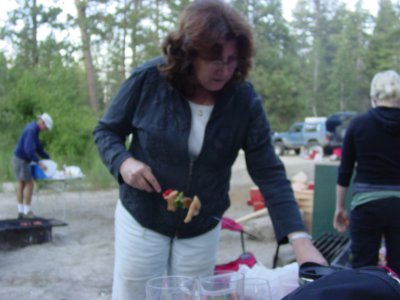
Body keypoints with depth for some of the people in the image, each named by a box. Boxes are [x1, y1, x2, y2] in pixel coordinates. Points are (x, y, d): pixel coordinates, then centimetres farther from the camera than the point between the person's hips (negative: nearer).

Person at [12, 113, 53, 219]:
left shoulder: (34, 129, 13)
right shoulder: (32, 130, -20)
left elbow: (38, 147, 21)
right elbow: (29, 149, -29)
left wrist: (48, 158, 18)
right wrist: (39, 163, -29)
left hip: (19, 158, 10)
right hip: (21, 159, -10)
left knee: (21, 183, 12)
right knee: (29, 184, -5)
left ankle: (20, 211, 16)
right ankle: (27, 211, 1)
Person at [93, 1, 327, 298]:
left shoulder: (245, 101, -14)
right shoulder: (148, 80, -17)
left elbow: (270, 174, -15)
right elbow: (106, 131, -2)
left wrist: (300, 239, -24)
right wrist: (124, 162, -24)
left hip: (201, 232, 1)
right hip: (142, 221, -1)